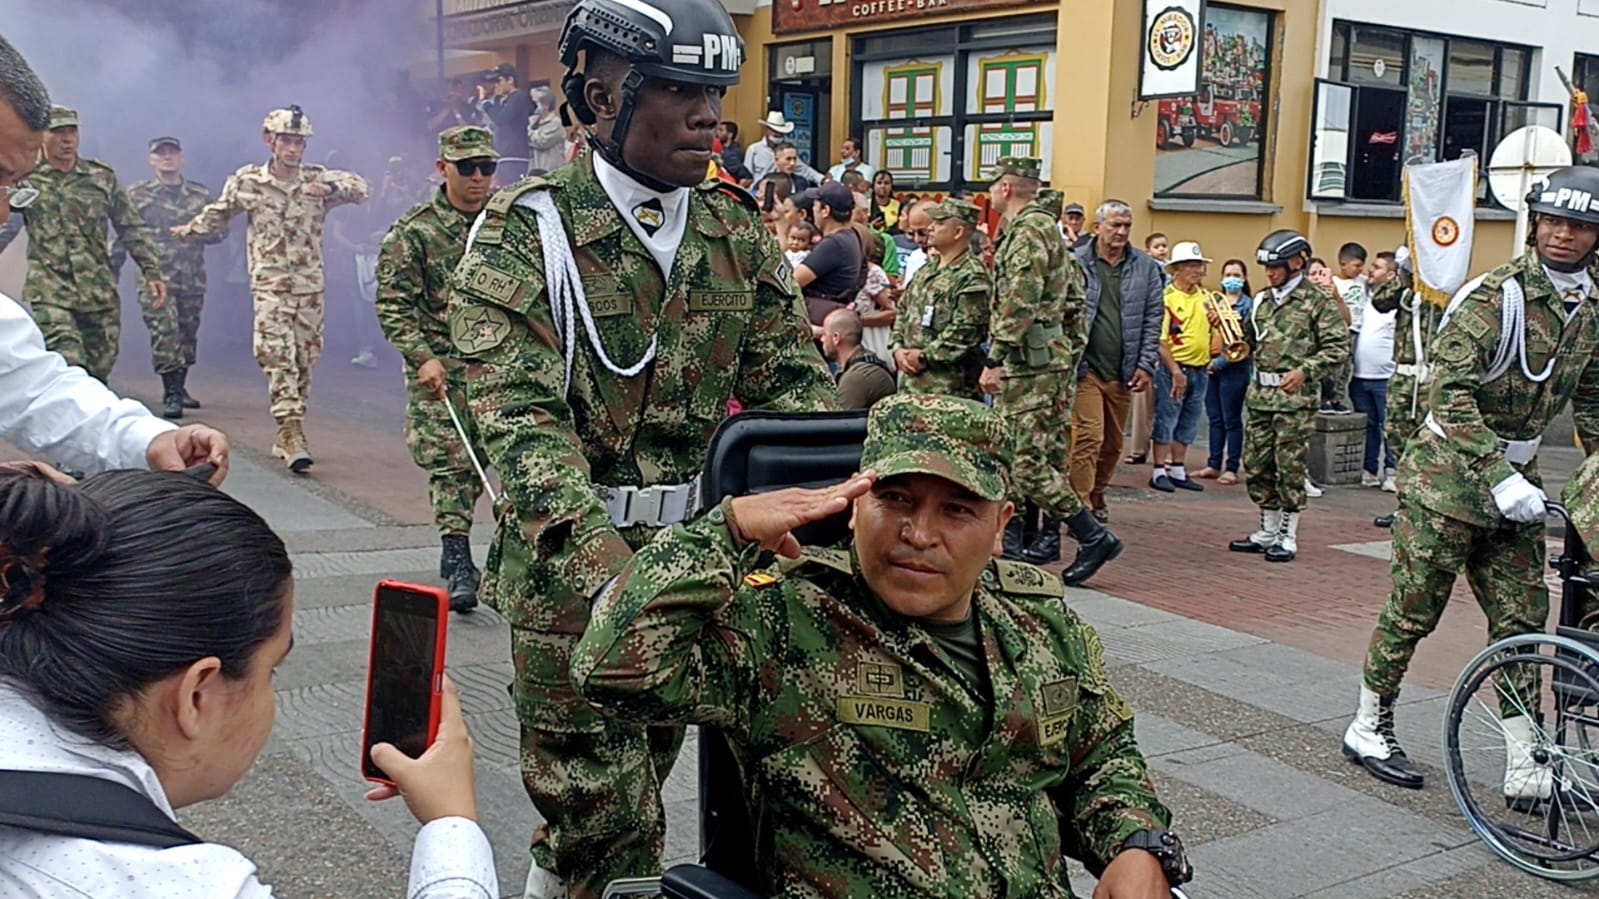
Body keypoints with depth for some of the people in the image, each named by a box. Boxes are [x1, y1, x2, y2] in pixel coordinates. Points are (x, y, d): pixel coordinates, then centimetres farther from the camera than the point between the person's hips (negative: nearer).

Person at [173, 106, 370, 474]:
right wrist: (189, 231, 15)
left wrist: (332, 188, -19)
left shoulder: (318, 180, 4)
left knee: (305, 360, 8)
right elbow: (218, 214, 18)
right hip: (270, 285, -3)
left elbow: (360, 187, -2)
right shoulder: (247, 181, 2)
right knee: (277, 356, -17)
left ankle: (286, 435, 21)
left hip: (310, 285, 3)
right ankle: (292, 433, -23)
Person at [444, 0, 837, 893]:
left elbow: (795, 380, 5)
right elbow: (521, 414, -20)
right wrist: (605, 564, -35)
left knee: (642, 778, 18)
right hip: (572, 561, -5)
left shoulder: (737, 230, 5)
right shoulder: (527, 231, -10)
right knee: (599, 813, 0)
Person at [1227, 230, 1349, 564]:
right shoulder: (1262, 300, 15)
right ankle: (1268, 532, 22)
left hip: (1295, 399, -7)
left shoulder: (1319, 301, -5)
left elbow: (1338, 347, -8)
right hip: (1260, 395, 7)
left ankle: (1288, 537, 8)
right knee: (1257, 464, 10)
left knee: (1290, 468, -2)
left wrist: (1305, 371, -19)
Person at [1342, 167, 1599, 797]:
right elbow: (1450, 392, -26)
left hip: (1515, 480, 7)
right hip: (1448, 475, -6)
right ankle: (1368, 729, 19)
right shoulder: (1495, 296, -16)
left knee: (1522, 620, 4)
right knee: (1412, 610, 2)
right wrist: (1499, 476, -31)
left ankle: (1528, 768, 9)